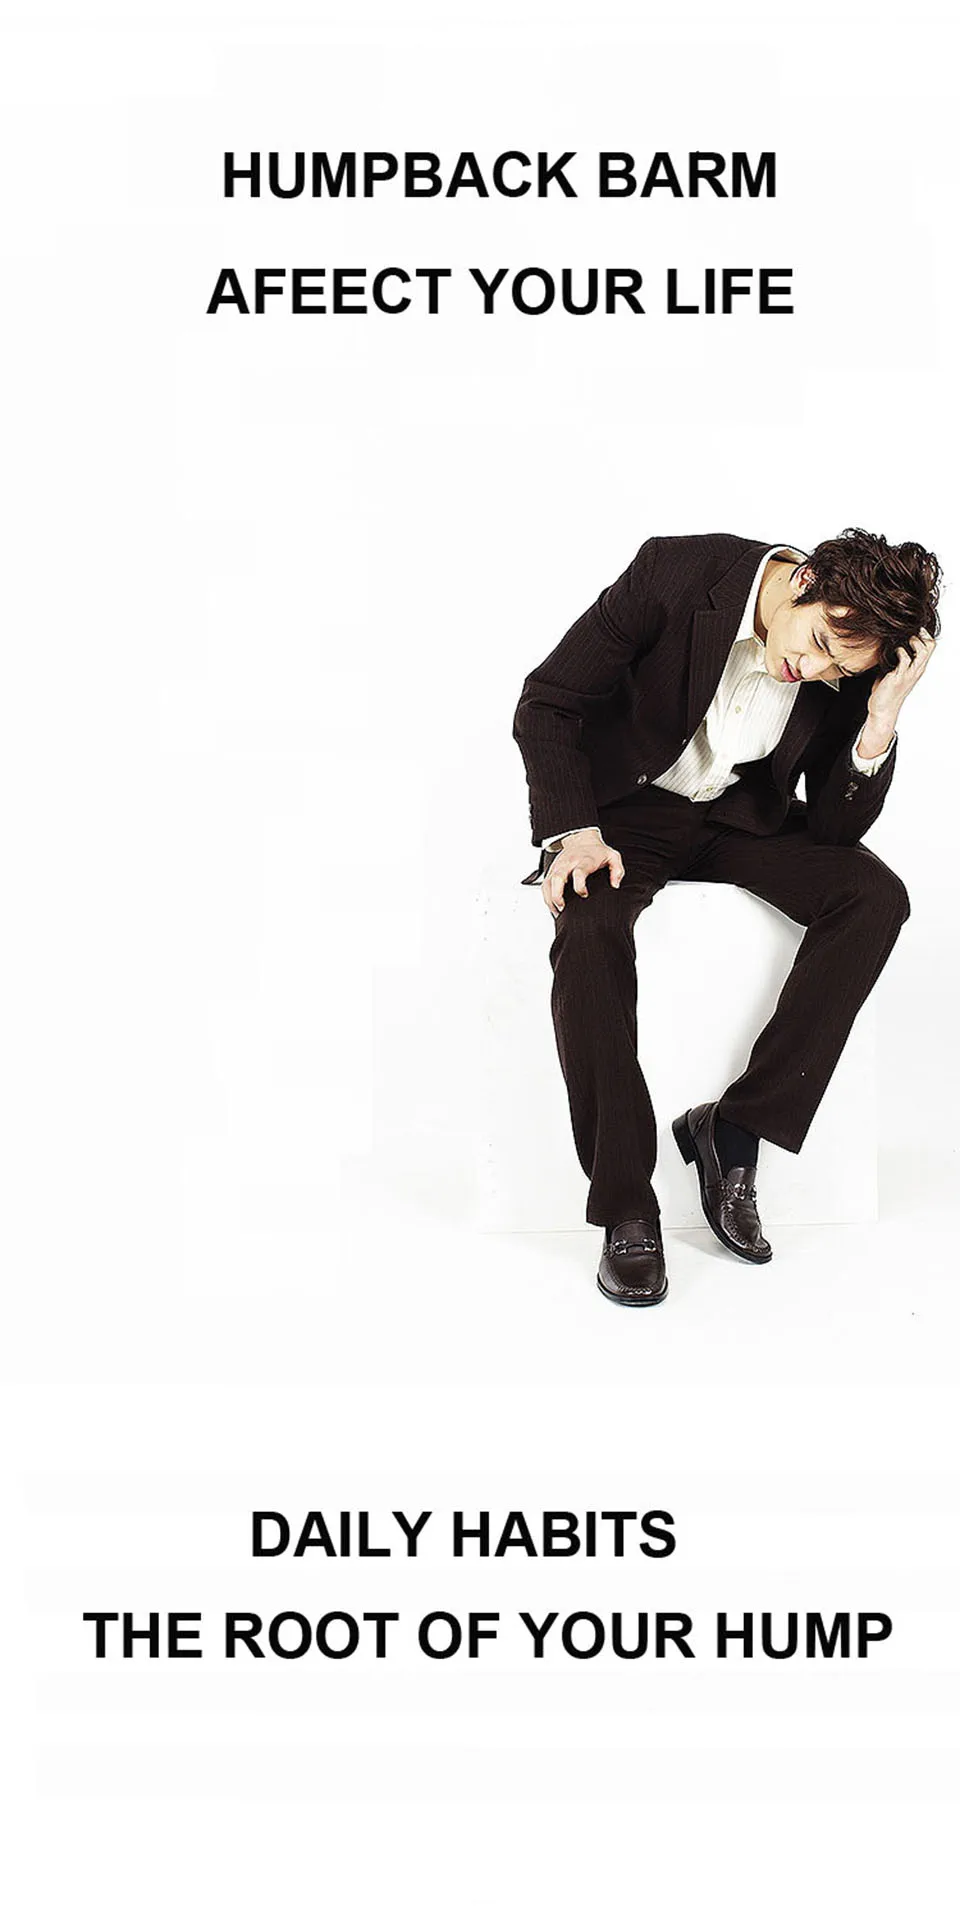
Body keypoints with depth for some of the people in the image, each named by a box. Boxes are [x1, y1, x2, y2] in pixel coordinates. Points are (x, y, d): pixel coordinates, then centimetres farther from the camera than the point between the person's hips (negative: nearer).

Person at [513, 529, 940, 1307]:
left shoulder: (851, 668, -14)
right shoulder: (677, 572, -23)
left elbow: (835, 827, -9)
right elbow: (546, 703, -15)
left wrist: (879, 725, -26)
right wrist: (574, 831, -27)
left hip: (743, 813, 3)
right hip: (628, 804, -3)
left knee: (875, 895, -22)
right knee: (589, 930, -33)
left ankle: (734, 1129, -17)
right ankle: (627, 1207, -24)